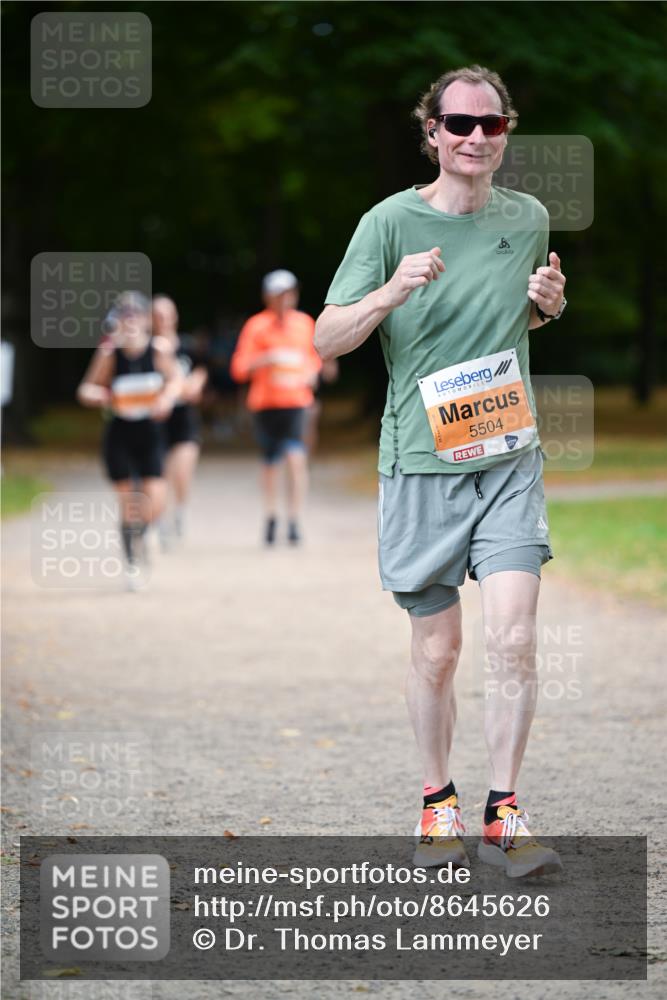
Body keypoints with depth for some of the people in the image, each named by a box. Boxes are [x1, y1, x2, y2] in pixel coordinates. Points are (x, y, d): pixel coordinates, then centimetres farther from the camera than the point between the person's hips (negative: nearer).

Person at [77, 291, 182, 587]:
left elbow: (174, 379, 5)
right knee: (128, 503, 0)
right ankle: (132, 564, 17)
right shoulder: (110, 353, -13)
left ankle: (139, 535, 27)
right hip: (119, 436, -1)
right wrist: (97, 394, -28)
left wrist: (167, 397, -15)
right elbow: (86, 390, -5)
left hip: (149, 433, 1)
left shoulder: (159, 348, -11)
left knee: (155, 502, -7)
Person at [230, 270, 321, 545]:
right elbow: (239, 368, -7)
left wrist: (311, 372, 4)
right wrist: (267, 358, -22)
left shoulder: (305, 323, 8)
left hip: (296, 401, 1)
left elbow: (313, 355, 25)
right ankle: (270, 515, 31)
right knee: (270, 463, 10)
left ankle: (294, 521, -16)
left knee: (296, 458, -17)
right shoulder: (257, 326, -3)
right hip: (265, 402, -1)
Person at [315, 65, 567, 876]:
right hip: (421, 464, -2)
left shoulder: (528, 219, 6)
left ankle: (503, 815, -1)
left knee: (513, 639, -10)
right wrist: (390, 294, -25)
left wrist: (548, 306, 1)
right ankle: (438, 804, 24)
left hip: (511, 459, 2)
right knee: (436, 650, 5)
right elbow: (326, 341, -7)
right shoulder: (392, 222, -6)